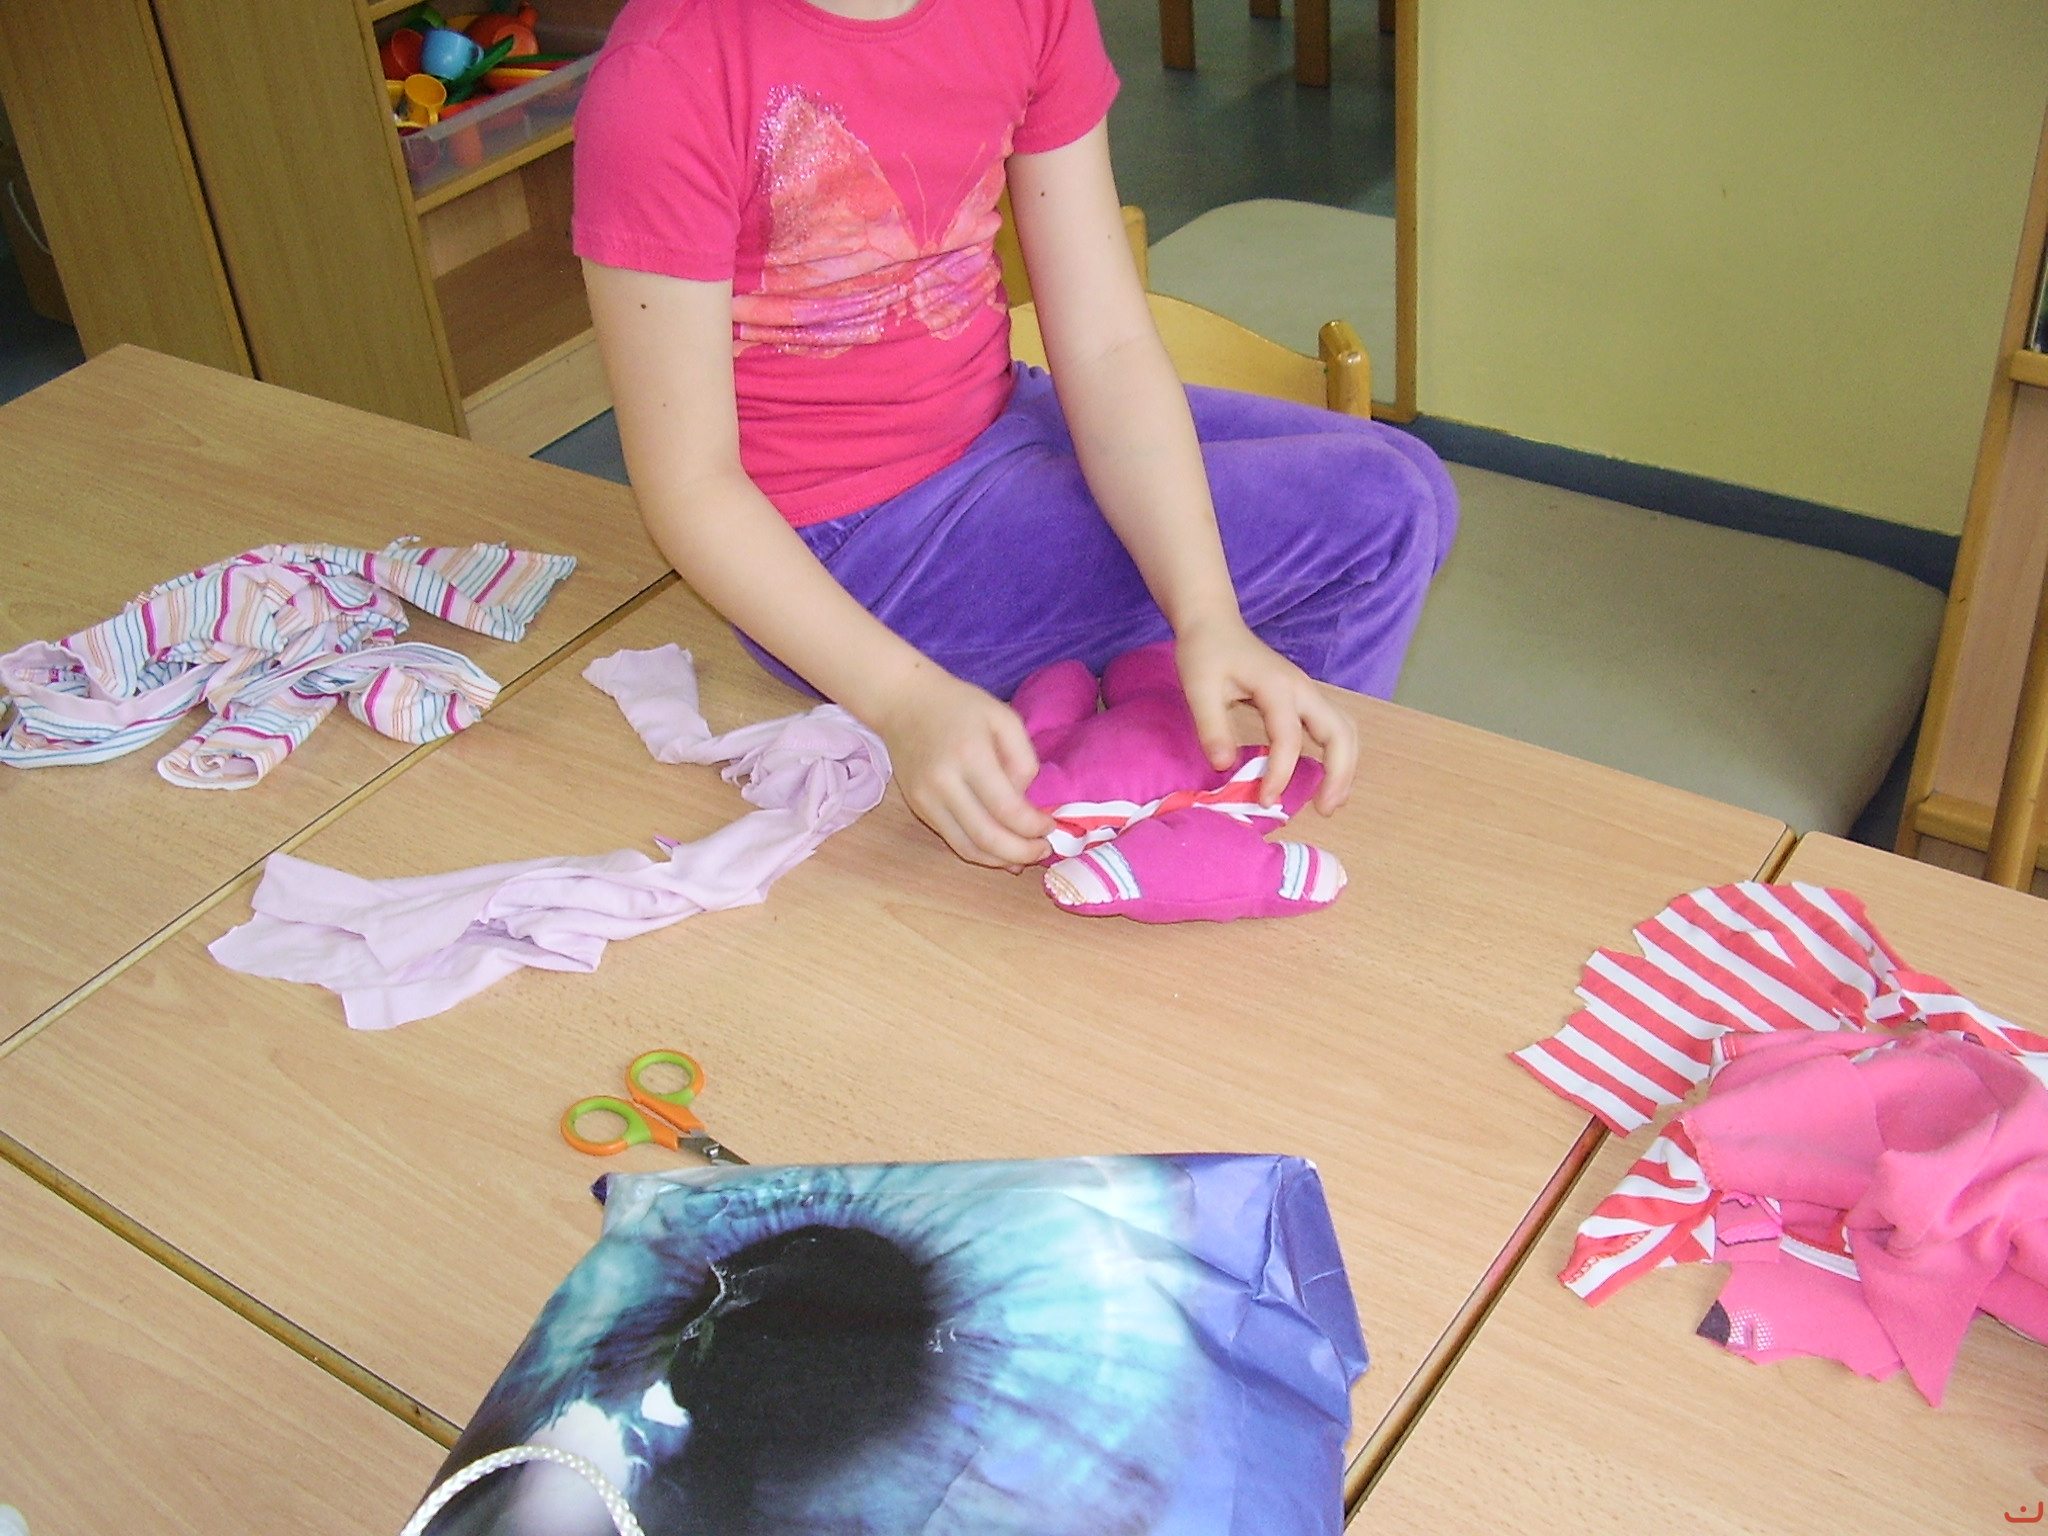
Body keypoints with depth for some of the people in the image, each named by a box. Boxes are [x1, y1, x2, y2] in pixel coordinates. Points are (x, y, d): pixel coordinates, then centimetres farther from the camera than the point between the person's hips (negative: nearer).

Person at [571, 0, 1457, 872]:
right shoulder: (663, 77, -24)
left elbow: (1107, 347, -10)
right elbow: (690, 484, -19)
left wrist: (1207, 614, -24)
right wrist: (908, 700, -32)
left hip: (1001, 418, 7)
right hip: (842, 546, -7)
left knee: (1412, 483, 8)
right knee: (1375, 515, -11)